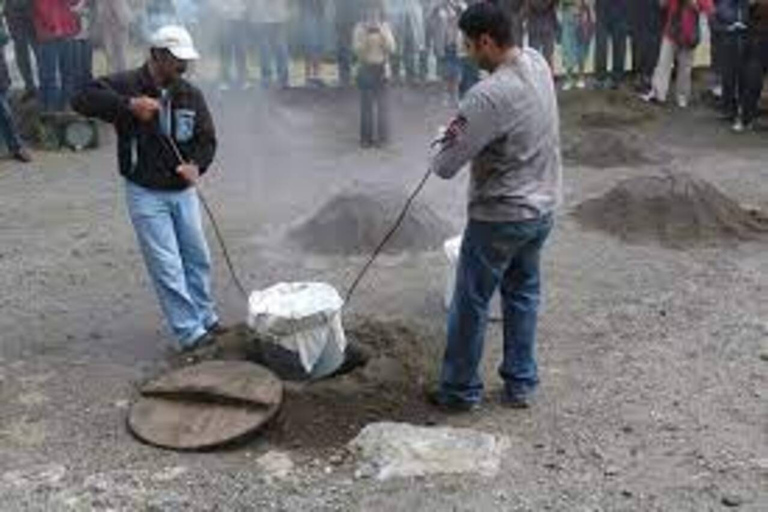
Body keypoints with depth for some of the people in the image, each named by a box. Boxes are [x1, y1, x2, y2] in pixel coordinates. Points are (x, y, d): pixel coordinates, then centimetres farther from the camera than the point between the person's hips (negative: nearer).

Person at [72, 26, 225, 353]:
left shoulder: (190, 95, 2)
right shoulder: (126, 85, -10)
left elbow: (207, 139, 3)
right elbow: (83, 99, -20)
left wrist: (197, 165, -18)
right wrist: (129, 105, -32)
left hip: (183, 191, 5)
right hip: (146, 193, -5)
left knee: (197, 259, 14)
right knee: (167, 267, -5)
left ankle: (206, 320, 32)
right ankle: (189, 333, 2)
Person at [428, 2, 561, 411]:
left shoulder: (488, 96, -28)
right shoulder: (538, 63, -2)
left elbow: (445, 166, -24)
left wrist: (442, 149, 0)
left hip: (499, 217, -8)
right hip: (543, 207, 8)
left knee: (471, 304, 9)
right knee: (523, 293, 20)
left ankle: (460, 390, 24)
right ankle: (521, 385, 30)